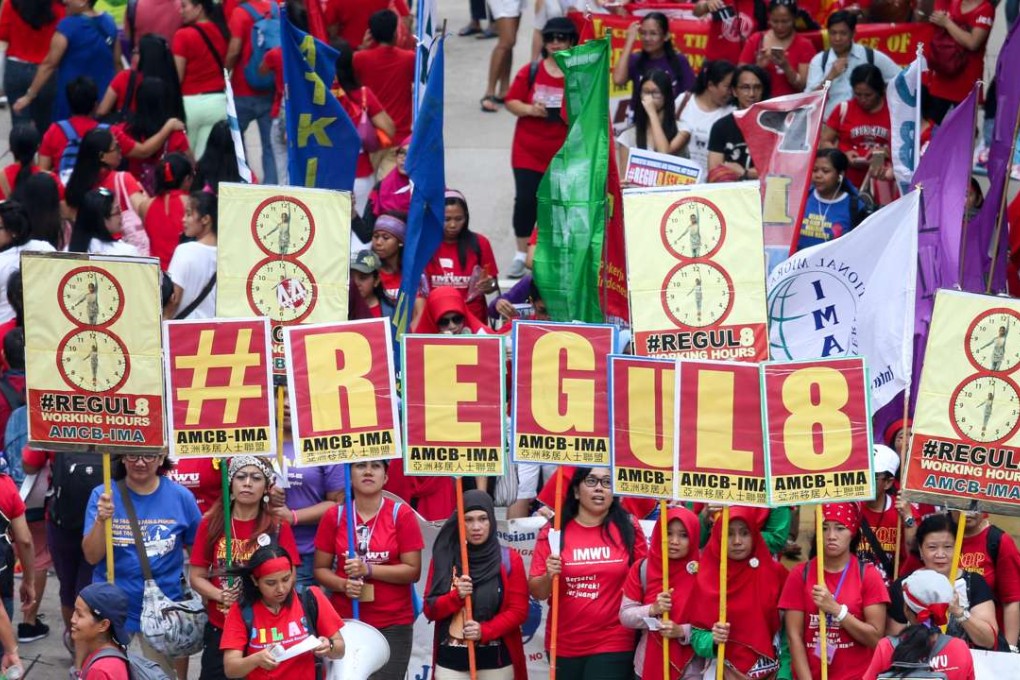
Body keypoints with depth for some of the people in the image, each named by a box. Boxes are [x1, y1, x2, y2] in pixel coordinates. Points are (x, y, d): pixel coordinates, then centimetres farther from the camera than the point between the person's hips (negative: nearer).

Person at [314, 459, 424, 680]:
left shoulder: (401, 514, -2)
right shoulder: (334, 516, 4)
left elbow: (413, 570, -4)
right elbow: (320, 569, 7)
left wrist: (368, 569, -15)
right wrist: (343, 584, -13)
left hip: (393, 624, -2)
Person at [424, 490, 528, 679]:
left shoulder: (509, 560, 1)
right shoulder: (444, 558, 5)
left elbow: (519, 611, -2)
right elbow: (430, 609, 4)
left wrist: (484, 631, -16)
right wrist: (456, 597, -15)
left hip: (496, 662, -1)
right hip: (451, 662, 1)